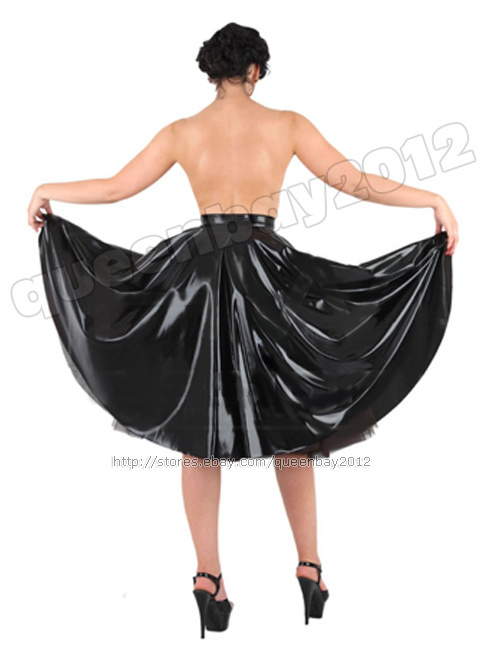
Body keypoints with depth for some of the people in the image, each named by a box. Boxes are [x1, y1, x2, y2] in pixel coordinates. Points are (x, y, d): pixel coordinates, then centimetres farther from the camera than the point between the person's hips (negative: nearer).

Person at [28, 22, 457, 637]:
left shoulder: (182, 132, 4)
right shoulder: (287, 124, 0)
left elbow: (116, 187, 9)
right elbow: (355, 181, -4)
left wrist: (47, 190, 24)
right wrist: (436, 201, 2)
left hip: (199, 275, 1)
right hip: (268, 274, -1)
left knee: (198, 426, 8)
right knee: (292, 423, 12)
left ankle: (209, 574, 8)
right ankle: (309, 567, 17)